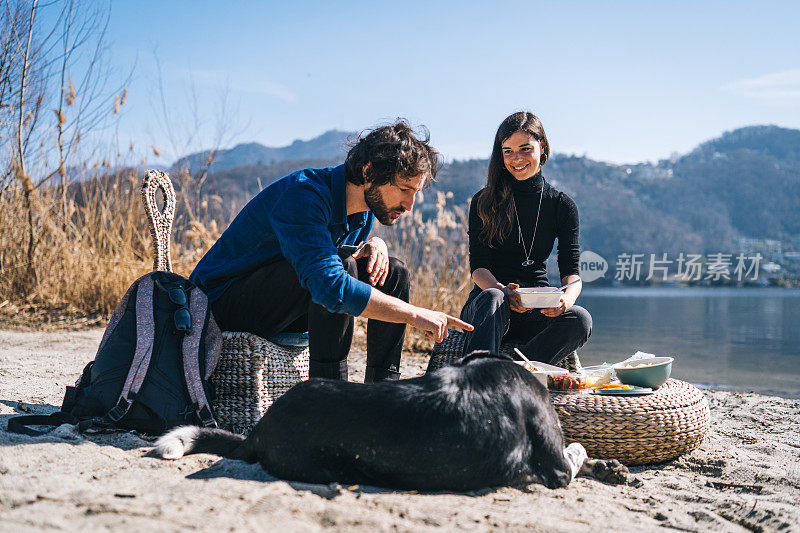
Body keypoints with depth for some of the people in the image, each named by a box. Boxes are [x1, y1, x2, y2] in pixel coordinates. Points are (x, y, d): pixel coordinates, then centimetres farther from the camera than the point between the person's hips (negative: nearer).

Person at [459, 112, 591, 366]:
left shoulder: (563, 206, 8)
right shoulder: (484, 202, 3)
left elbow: (572, 271, 1)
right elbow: (478, 266, -5)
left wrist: (567, 298, -25)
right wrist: (503, 291, -29)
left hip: (537, 312, 2)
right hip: (484, 306, -2)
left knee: (580, 319, -29)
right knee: (493, 298, -37)